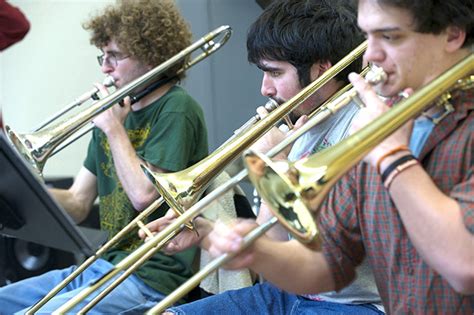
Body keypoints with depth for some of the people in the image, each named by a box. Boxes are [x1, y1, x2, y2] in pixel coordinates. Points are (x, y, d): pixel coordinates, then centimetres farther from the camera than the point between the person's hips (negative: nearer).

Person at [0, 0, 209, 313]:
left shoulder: (177, 109, -8)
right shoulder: (115, 112, 14)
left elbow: (143, 194, -19)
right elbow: (77, 205, 14)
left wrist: (114, 128, -9)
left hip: (151, 278, -8)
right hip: (105, 264, 8)